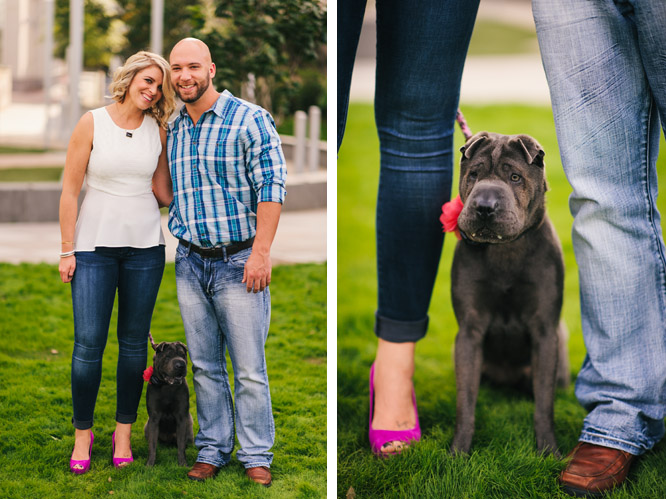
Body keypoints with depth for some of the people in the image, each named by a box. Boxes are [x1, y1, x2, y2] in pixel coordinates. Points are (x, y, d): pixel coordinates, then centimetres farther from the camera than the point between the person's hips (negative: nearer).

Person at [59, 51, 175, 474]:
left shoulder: (158, 131, 6)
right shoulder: (92, 123, -2)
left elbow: (163, 190, 9)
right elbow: (70, 190, -2)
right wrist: (67, 250, -4)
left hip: (145, 248, 3)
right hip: (95, 245, -3)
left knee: (134, 342, 7)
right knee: (88, 343, -5)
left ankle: (124, 431, 19)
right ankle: (83, 431, 12)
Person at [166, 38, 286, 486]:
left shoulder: (250, 120, -7)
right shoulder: (172, 130, 11)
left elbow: (271, 189, -11)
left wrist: (261, 252, -17)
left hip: (239, 262, -5)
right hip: (190, 263, 5)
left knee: (250, 369, -1)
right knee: (204, 366, 10)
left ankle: (257, 456, 9)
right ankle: (212, 450, 19)